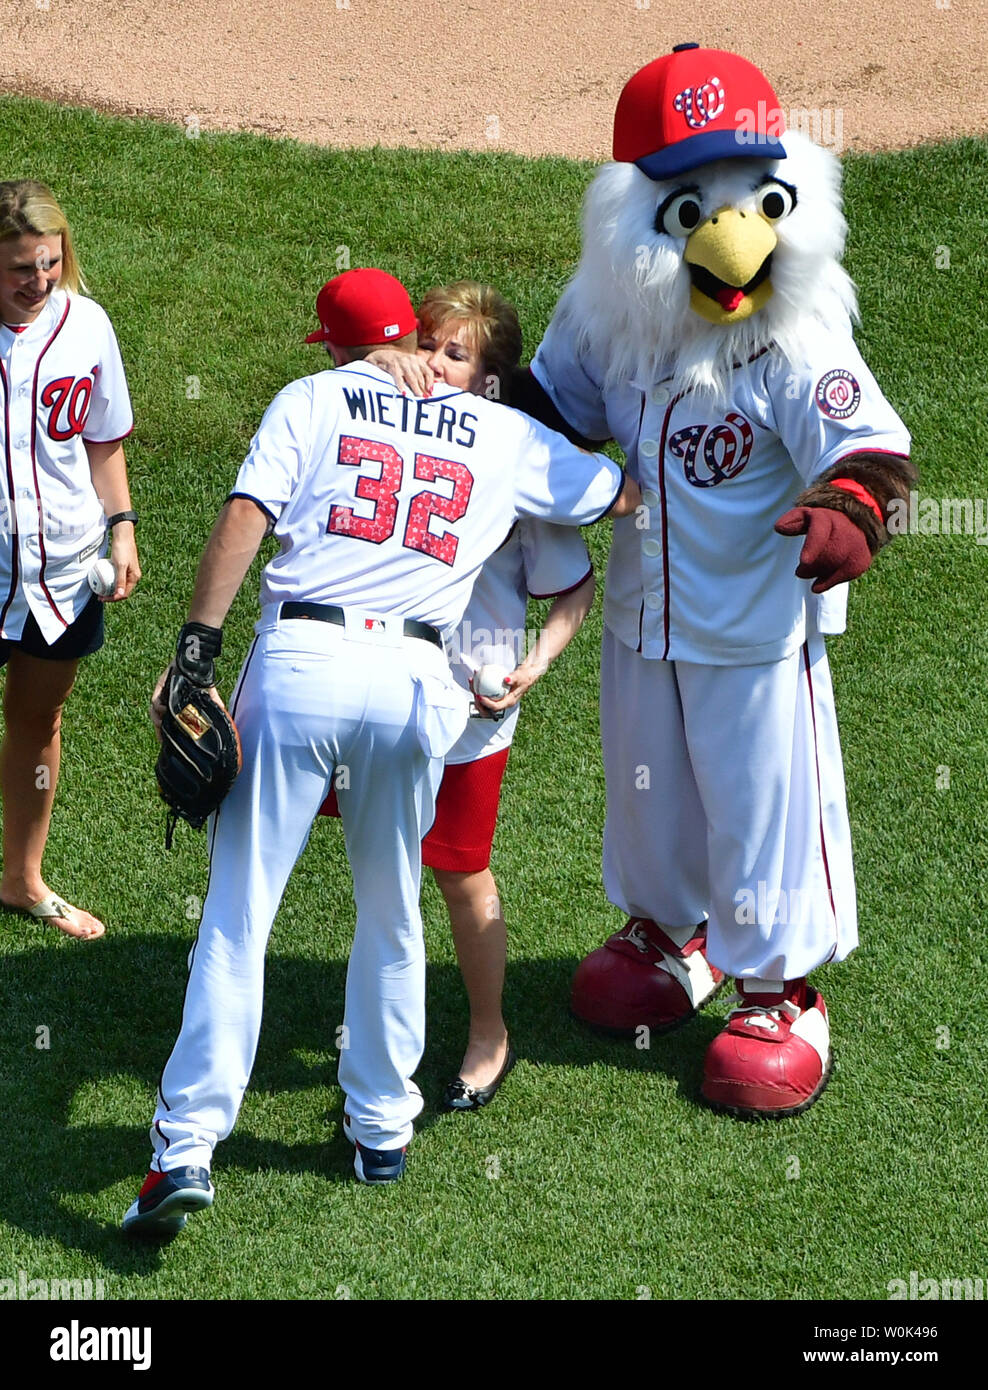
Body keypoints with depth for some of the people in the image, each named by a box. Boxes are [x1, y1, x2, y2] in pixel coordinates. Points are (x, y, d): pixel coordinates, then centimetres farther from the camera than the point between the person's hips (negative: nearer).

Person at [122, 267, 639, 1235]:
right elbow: (624, 495, 29)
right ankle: (381, 1129, 26)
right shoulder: (506, 436, 17)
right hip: (415, 682, 2)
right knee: (391, 919, 19)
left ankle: (187, 1147, -4)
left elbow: (242, 521, -2)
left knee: (237, 913, 0)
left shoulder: (311, 400, 11)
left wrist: (196, 648, -5)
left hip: (299, 661, -2)